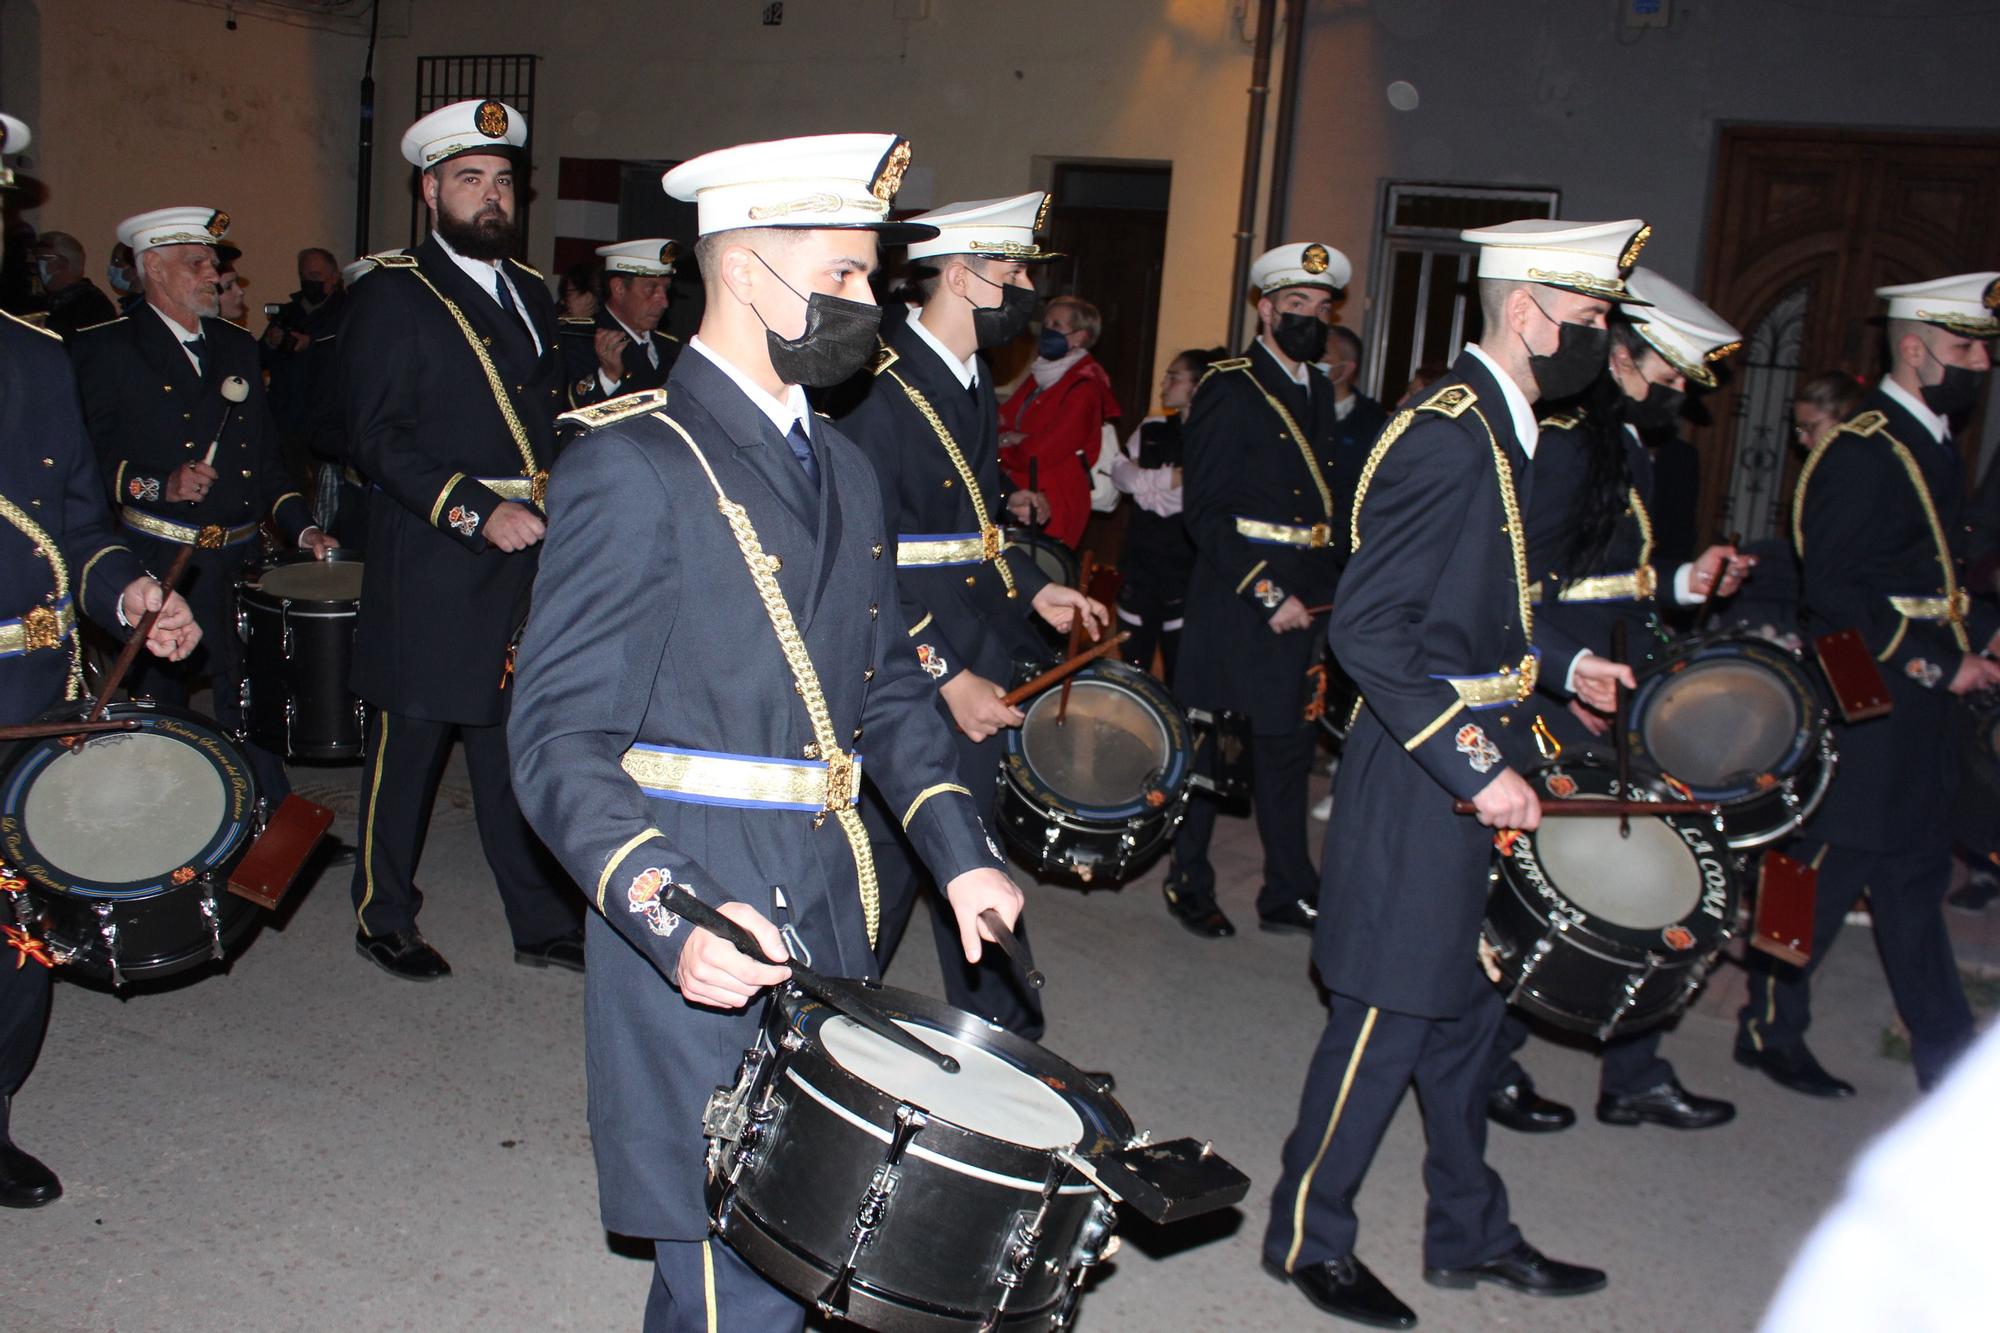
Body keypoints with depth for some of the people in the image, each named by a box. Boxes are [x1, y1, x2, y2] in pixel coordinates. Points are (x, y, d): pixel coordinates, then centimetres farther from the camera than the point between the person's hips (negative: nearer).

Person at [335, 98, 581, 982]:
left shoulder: (530, 292, 16)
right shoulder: (391, 296, -4)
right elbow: (376, 438, -13)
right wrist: (475, 511, -20)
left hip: (525, 560, 5)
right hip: (430, 570, -5)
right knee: (409, 743, 6)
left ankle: (545, 925, 17)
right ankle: (383, 918, 23)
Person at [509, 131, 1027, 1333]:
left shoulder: (841, 467, 13)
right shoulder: (634, 464, -12)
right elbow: (561, 736, -15)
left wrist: (960, 851, 6)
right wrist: (671, 915, -29)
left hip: (835, 919, 8)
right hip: (705, 949, -7)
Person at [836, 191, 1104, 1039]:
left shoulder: (972, 388, 12)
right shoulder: (882, 390, -17)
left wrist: (1032, 589, 10)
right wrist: (946, 676, -23)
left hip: (977, 678, 9)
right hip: (905, 684, -9)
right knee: (883, 869, 2)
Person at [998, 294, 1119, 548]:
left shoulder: (1084, 389, -12)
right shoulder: (1040, 377, 15)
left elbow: (1042, 453, -17)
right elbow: (1002, 419, 12)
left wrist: (1003, 444, 0)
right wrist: (1012, 439, -10)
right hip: (1017, 494, 8)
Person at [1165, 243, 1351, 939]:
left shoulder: (1319, 391, 14)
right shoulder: (1229, 388, -9)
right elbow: (1204, 512, -15)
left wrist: (1334, 582, 6)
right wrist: (1267, 593, -18)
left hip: (1305, 602, 7)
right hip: (1237, 601, -7)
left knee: (1289, 744, 12)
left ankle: (1289, 895, 21)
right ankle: (1189, 884, 20)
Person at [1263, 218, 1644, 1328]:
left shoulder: (1499, 426, 10)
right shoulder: (1446, 435, -21)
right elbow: (1366, 629, -26)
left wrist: (1561, 662, 13)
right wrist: (1472, 768, -25)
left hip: (1470, 775, 10)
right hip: (1421, 781, -10)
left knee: (1459, 1007, 19)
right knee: (1388, 1018, 3)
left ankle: (1469, 1233, 35)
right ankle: (1309, 1237, 22)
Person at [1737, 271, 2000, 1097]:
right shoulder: (1861, 450, -16)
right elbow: (1835, 594, -21)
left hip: (1916, 717, 9)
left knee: (1916, 880, 14)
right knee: (1823, 873, 2)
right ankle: (1770, 1031, 18)